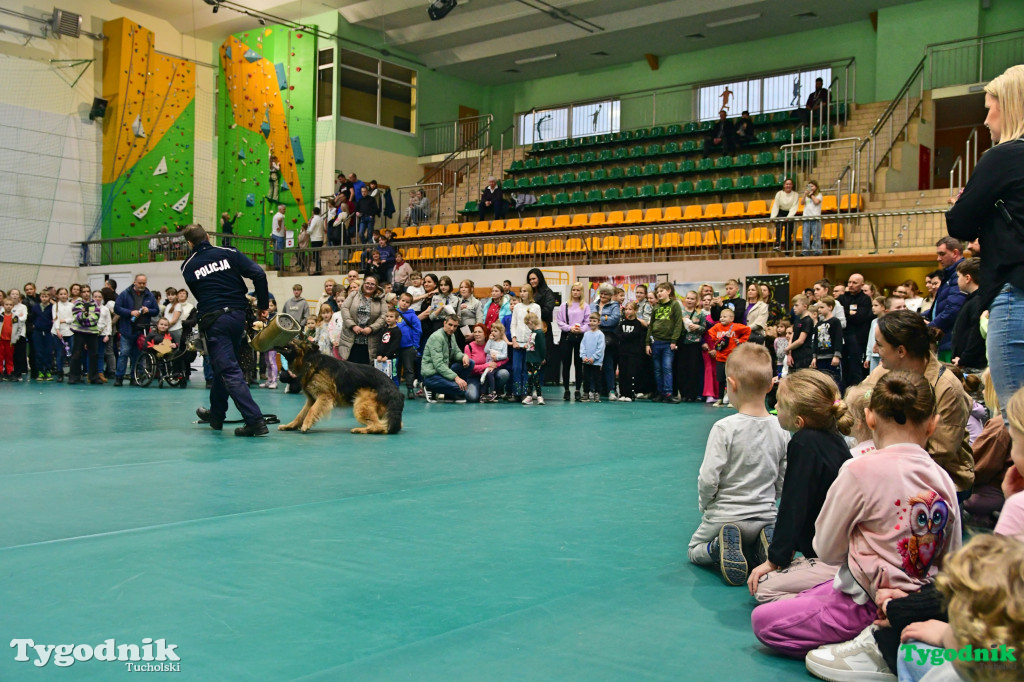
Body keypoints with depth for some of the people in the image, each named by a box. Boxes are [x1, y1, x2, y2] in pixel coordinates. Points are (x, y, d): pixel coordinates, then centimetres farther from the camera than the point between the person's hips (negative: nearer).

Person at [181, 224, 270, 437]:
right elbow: (259, 274, -5)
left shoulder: (188, 267, 5)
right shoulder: (229, 253, 4)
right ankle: (216, 415, 35)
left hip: (213, 321, -3)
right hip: (238, 315, 3)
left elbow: (198, 295, 14)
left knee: (229, 371, -5)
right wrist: (262, 305, 2)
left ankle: (255, 421, -17)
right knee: (223, 366, 20)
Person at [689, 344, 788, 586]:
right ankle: (763, 546, -2)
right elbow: (783, 482, 4)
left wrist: (704, 505, 1)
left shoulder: (725, 428, -19)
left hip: (724, 516, -4)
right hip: (765, 516, 4)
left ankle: (721, 548, -11)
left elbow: (708, 479, -19)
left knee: (694, 551, 23)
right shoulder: (780, 429, -4)